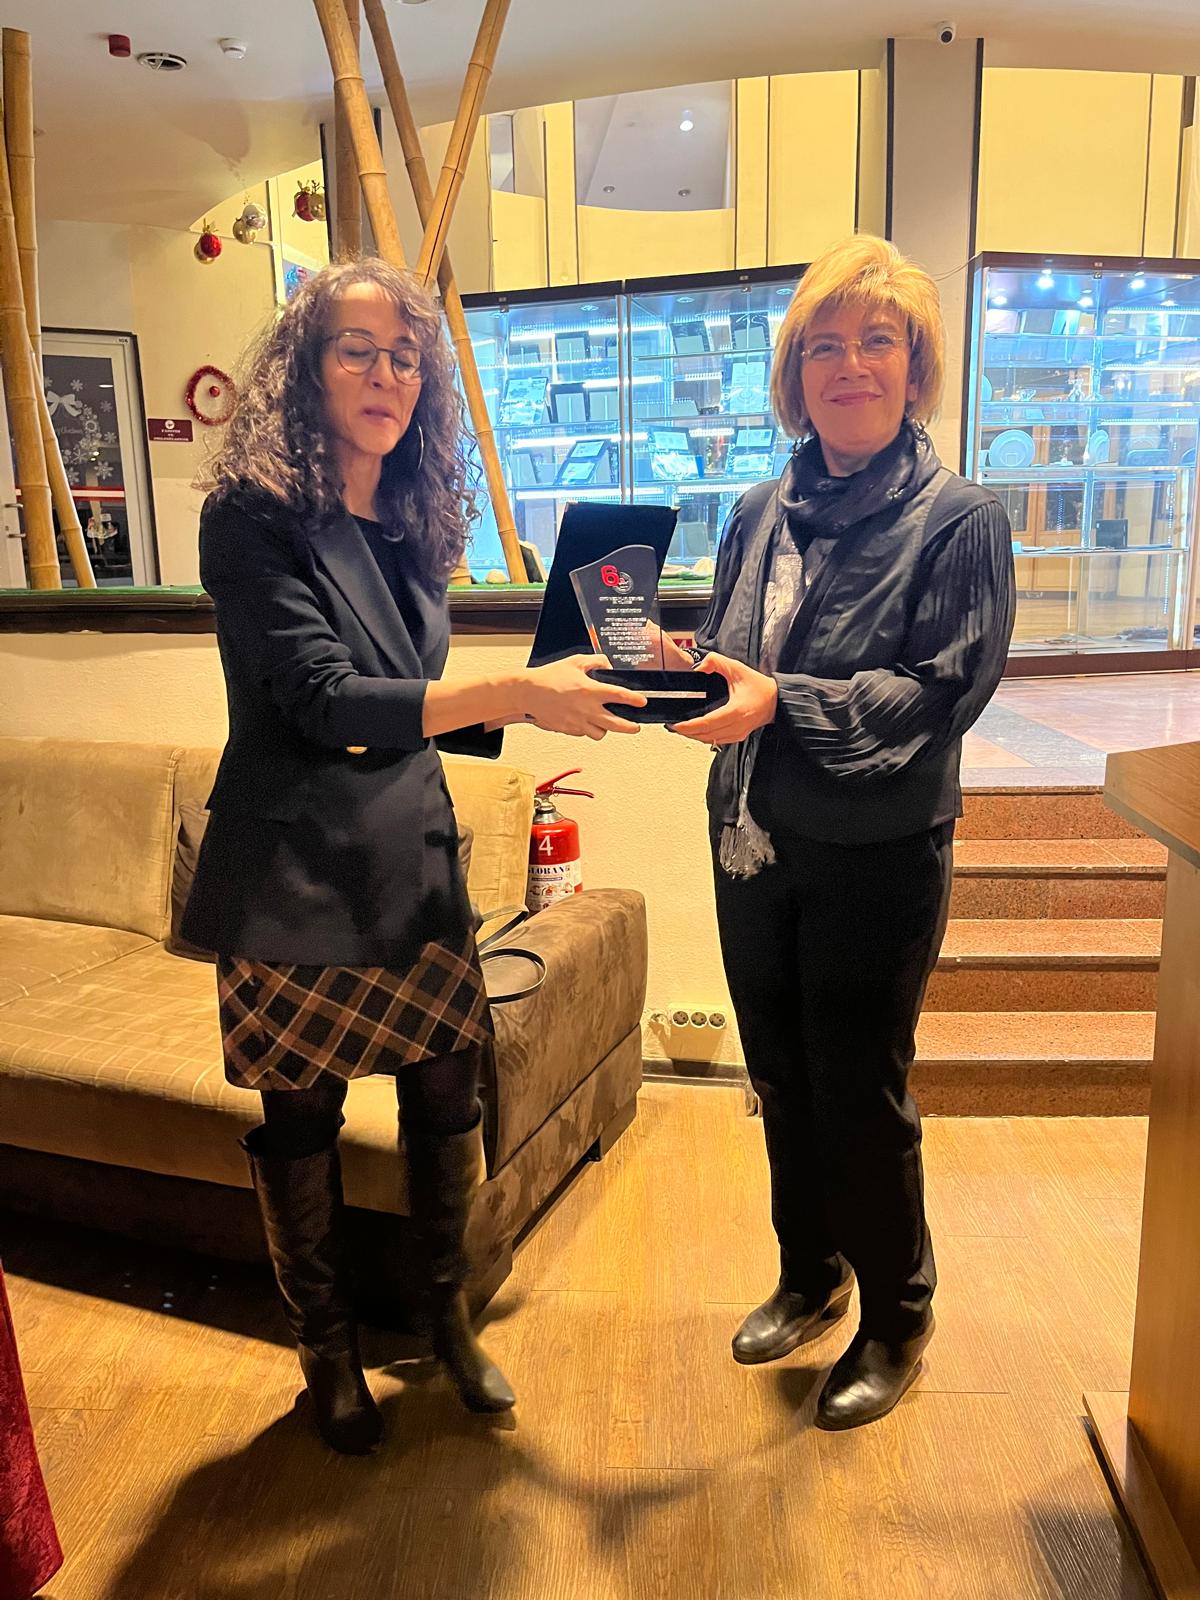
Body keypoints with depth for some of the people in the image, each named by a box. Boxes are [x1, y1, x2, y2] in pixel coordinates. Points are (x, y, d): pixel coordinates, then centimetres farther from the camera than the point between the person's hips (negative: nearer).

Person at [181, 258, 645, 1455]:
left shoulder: (413, 527, 10)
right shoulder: (253, 513, -10)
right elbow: (324, 700, -21)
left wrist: (527, 709, -2)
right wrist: (516, 691, -26)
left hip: (414, 857, 6)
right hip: (295, 875, -5)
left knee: (446, 1096, 11)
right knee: (302, 1119, 10)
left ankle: (445, 1314, 36)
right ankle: (327, 1351, 33)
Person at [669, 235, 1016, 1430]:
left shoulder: (958, 518, -8)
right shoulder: (762, 514, 7)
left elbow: (942, 691, -16)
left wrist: (781, 701, -26)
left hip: (875, 859, -5)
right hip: (753, 847, 5)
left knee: (861, 1097, 6)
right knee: (782, 1082, 17)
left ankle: (896, 1320, 32)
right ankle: (810, 1277, 41)